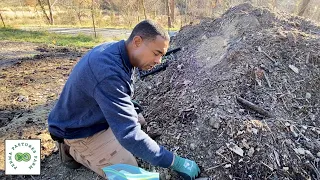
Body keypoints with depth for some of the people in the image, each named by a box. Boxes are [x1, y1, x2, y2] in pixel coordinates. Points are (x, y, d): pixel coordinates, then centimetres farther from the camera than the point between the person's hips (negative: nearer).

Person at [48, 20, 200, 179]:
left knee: (139, 120, 19)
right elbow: (128, 133, -39)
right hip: (80, 129, -9)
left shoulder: (115, 49, -8)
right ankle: (72, 149, 4)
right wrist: (175, 162, -32)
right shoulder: (109, 71, -38)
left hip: (97, 116, 9)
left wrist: (128, 104, 4)